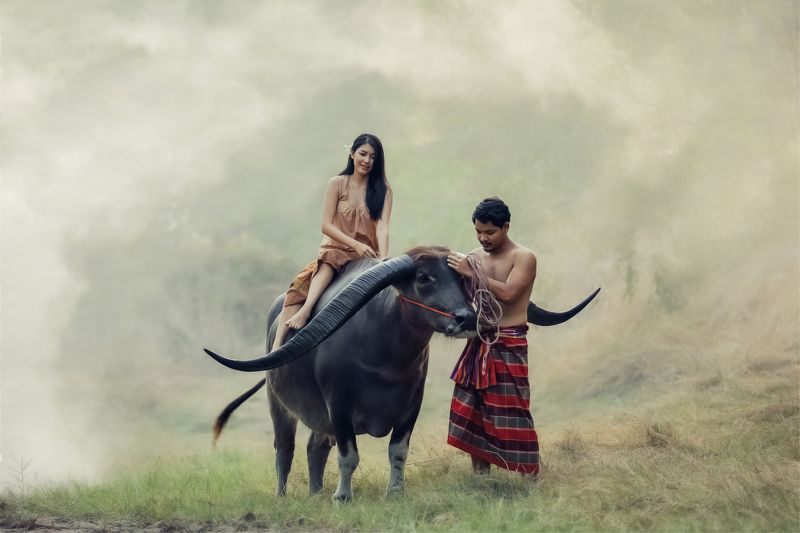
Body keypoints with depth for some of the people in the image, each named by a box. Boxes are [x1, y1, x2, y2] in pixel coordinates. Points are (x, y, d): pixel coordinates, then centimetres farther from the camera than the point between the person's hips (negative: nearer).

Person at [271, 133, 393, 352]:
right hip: (335, 249, 0)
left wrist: (383, 259, -27)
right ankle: (277, 348, -39)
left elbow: (382, 227, -8)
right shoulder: (337, 184, 5)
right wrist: (355, 245, -17)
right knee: (300, 287, -29)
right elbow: (326, 225, -2)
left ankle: (305, 310, -51)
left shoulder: (383, 191, 6)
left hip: (366, 257, 0)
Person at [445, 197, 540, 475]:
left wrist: (472, 273, -22)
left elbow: (507, 293, -22)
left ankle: (531, 481, -5)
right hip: (478, 343, 6)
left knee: (512, 413, -9)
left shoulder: (523, 258, -7)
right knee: (474, 413, 7)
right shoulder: (475, 257, 10)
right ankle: (480, 477, 16)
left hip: (509, 346, -6)